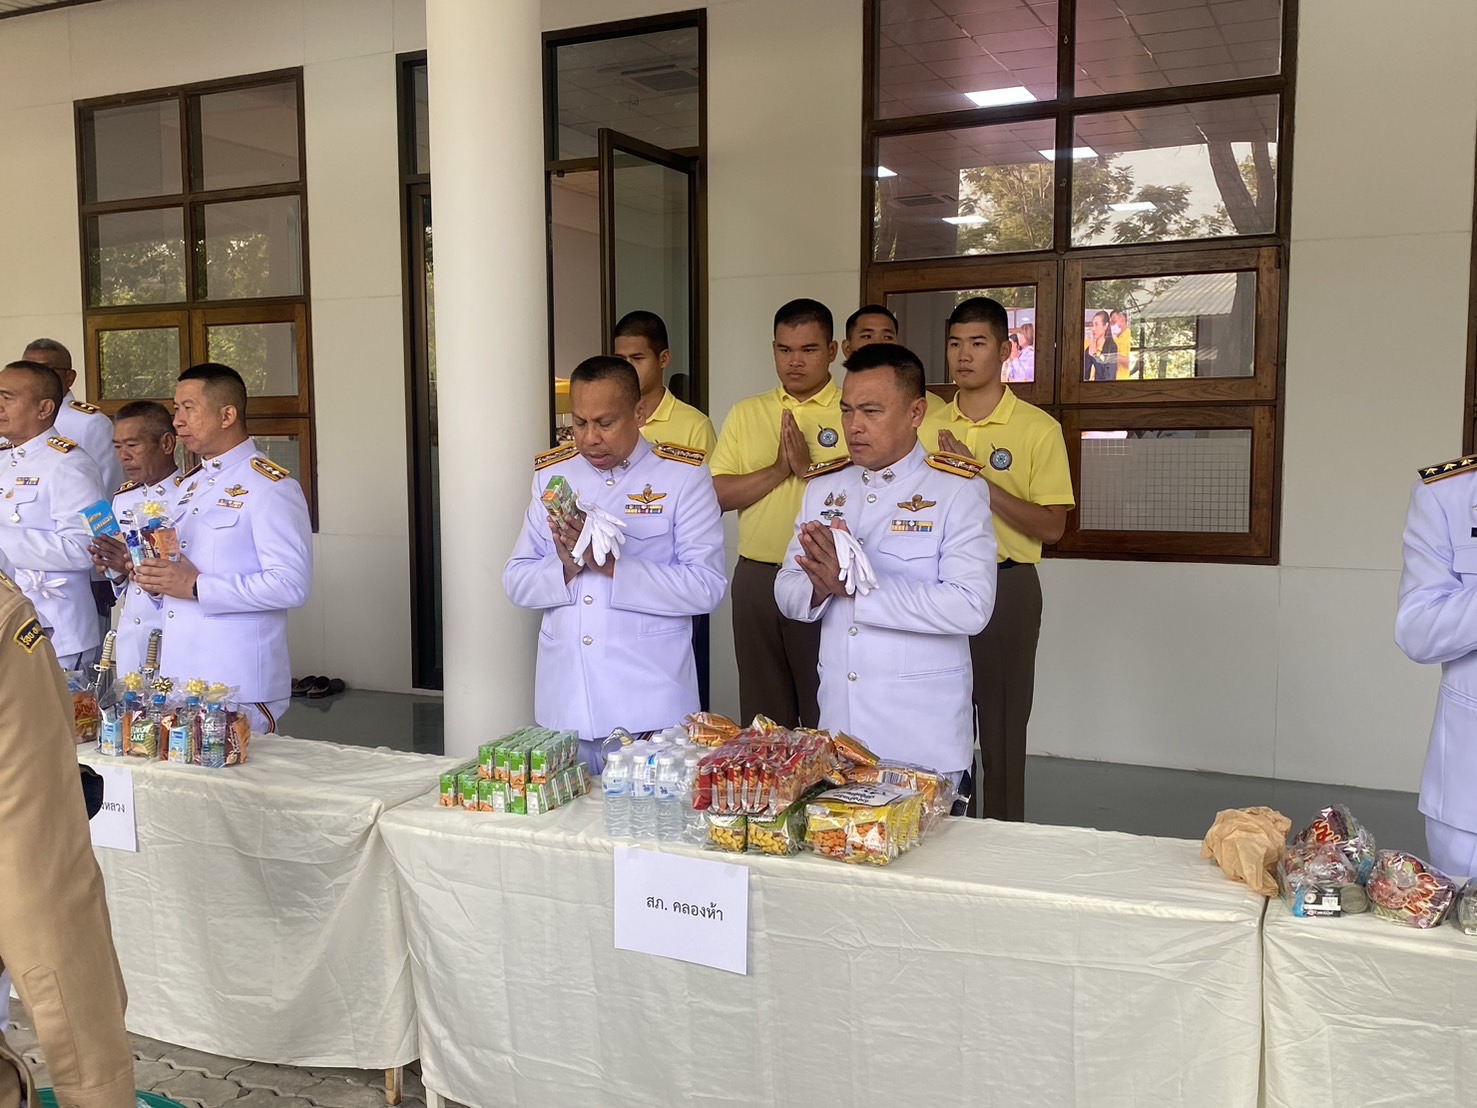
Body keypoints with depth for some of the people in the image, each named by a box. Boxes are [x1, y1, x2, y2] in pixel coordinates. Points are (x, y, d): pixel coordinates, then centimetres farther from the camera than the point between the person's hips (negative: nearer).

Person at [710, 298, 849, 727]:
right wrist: (779, 470, -9)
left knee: (827, 715, 4)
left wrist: (809, 467, -17)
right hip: (756, 577, 4)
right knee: (762, 715, 13)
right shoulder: (746, 413, 11)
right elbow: (716, 494, 2)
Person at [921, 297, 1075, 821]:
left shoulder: (1038, 429, -4)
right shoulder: (929, 427, 10)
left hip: (1006, 586, -4)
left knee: (1002, 728, 2)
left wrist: (981, 481, -17)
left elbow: (1052, 526, -10)